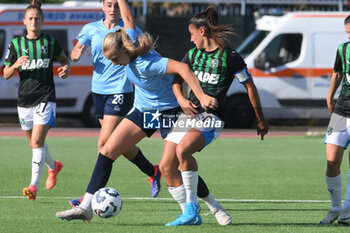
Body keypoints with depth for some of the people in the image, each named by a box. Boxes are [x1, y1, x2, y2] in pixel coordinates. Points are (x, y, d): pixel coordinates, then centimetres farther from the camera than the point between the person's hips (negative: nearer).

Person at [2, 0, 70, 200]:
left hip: (45, 98, -3)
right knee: (35, 142, 16)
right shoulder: (16, 43, 3)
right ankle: (54, 166, 46)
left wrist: (66, 68, -5)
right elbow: (6, 74, 4)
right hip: (24, 100, 3)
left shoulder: (50, 42, 0)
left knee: (37, 142, -17)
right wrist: (16, 65, -17)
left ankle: (34, 186, -21)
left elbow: (64, 59, 18)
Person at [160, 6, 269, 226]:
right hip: (189, 114, 7)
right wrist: (181, 99, 2)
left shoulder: (230, 57, -7)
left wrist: (261, 120, 6)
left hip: (211, 117, -7)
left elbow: (250, 86, 1)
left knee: (182, 150, -32)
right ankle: (191, 215, 9)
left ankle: (192, 207, -19)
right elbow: (177, 79, 24)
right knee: (166, 166, -3)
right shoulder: (192, 54, 11)